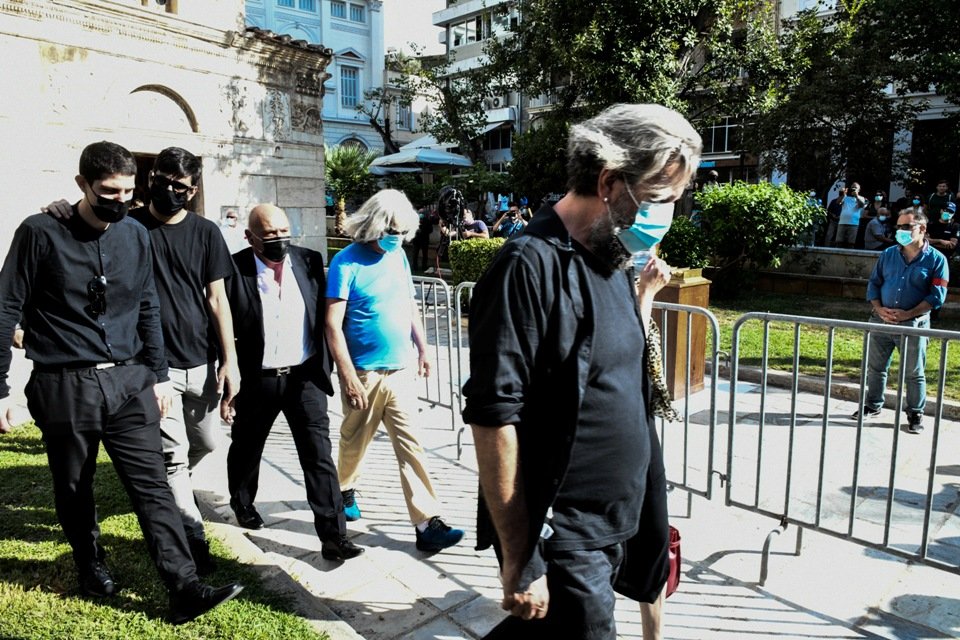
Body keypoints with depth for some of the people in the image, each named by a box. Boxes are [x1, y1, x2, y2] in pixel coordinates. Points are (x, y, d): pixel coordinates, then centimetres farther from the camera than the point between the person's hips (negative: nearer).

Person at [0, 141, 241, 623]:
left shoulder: (136, 235, 6)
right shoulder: (41, 233, -5)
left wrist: (158, 375, 10)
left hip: (129, 381, 2)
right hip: (64, 386, -2)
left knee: (152, 484, -1)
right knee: (74, 491, 14)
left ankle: (185, 589, 1)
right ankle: (92, 568, 38)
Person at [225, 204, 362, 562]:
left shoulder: (309, 261, -1)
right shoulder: (234, 269, -10)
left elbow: (323, 315, 6)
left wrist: (325, 365, 5)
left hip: (305, 376, 1)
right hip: (256, 380, -1)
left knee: (319, 454, -2)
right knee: (246, 449, 21)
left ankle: (333, 535, 4)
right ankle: (242, 504, 50)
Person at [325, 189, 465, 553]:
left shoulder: (398, 255, 7)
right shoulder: (346, 262, -11)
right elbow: (333, 323, -14)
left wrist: (422, 347, 17)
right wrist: (347, 375, -17)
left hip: (402, 369, 4)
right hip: (365, 373, -4)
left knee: (410, 445, 2)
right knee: (355, 441, 16)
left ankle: (427, 523, 4)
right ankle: (345, 489, 44)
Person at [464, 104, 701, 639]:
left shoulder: (613, 259, 7)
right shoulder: (531, 266, -21)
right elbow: (494, 420, -22)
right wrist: (519, 562, -18)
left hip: (620, 522, 8)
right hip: (564, 541, -8)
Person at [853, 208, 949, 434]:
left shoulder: (936, 259, -2)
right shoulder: (888, 254, 8)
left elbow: (937, 295, -7)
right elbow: (874, 284, 10)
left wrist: (908, 314, -16)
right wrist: (879, 309, -6)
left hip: (914, 324, -3)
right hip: (881, 320, 3)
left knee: (914, 373, 6)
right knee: (875, 367, 11)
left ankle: (915, 415, 20)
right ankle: (872, 407, 26)